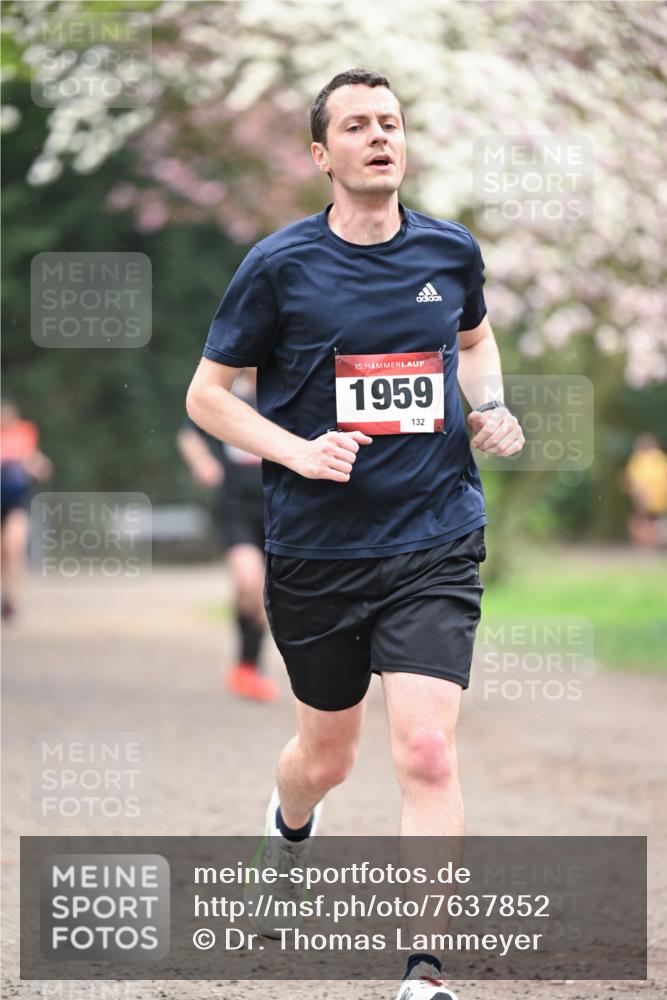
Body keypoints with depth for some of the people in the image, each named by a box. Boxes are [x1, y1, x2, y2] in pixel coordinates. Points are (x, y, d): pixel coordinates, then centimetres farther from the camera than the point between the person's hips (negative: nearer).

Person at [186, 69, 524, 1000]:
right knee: (326, 757, 14)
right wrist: (296, 450, -14)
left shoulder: (451, 251, 3)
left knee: (427, 752, -15)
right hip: (316, 548, 0)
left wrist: (490, 407, 4)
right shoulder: (280, 266, -6)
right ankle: (288, 830, 52)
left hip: (436, 545, 0)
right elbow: (207, 393, 1)